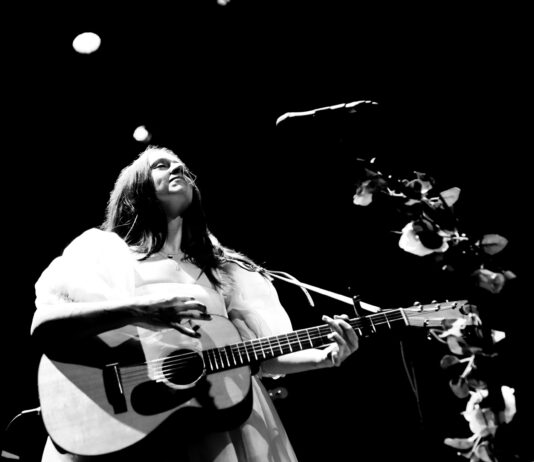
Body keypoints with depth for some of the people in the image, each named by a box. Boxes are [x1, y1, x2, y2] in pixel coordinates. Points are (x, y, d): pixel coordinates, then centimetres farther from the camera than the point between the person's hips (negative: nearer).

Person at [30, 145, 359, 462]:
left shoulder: (221, 268, 17)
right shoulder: (101, 249, 7)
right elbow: (43, 327, -6)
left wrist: (322, 357, -5)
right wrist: (135, 310, -18)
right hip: (121, 420, -3)